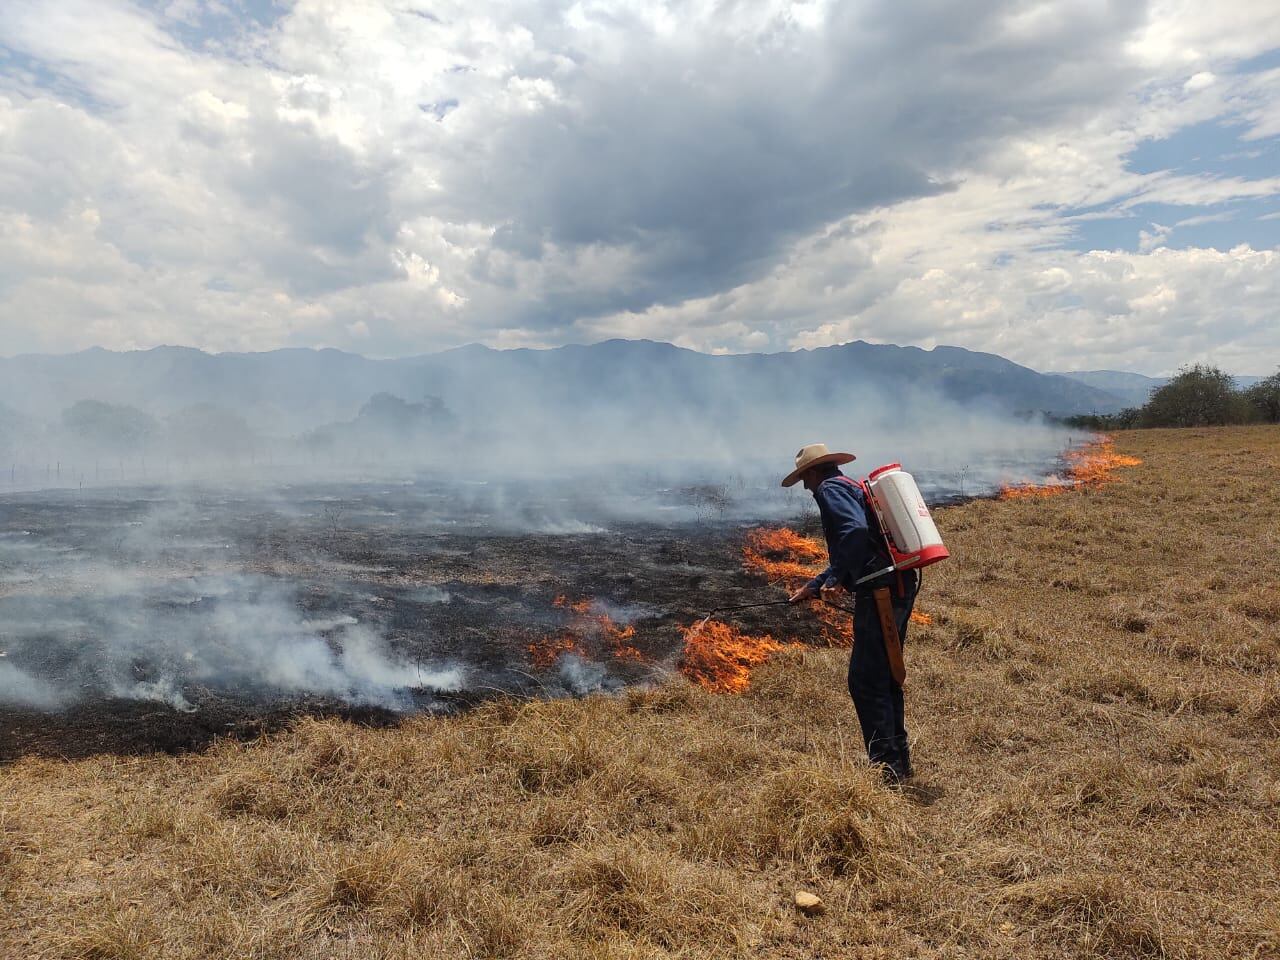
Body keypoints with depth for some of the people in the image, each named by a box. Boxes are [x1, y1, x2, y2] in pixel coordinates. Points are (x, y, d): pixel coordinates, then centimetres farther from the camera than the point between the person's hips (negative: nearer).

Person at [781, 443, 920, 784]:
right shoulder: (856, 488, 26)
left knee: (866, 681, -4)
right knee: (885, 676, 18)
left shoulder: (830, 488, -3)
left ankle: (885, 766, -1)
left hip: (880, 591, -10)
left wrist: (836, 579, -18)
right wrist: (813, 587, 36)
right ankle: (899, 761, 27)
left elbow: (856, 530, -24)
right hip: (902, 587, 10)